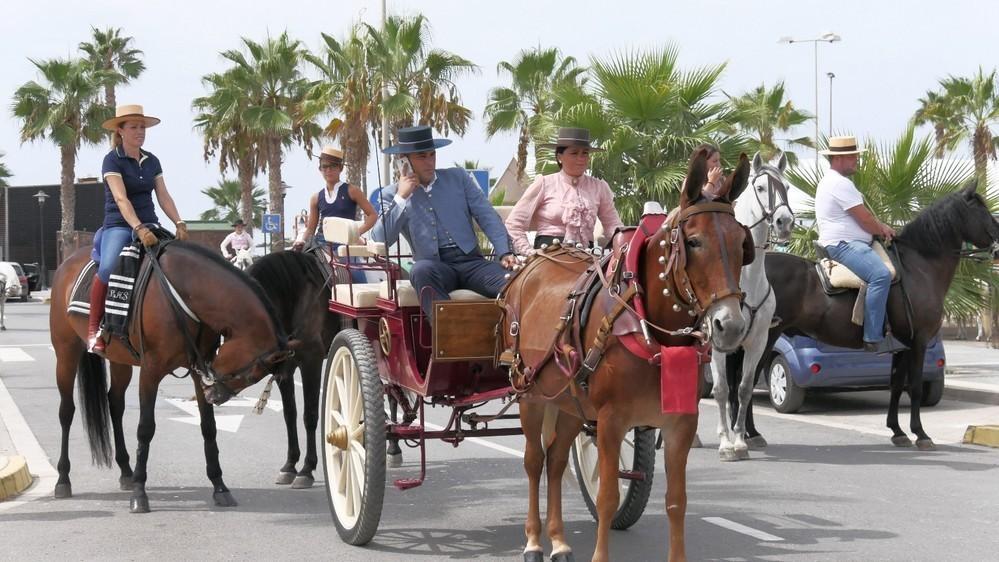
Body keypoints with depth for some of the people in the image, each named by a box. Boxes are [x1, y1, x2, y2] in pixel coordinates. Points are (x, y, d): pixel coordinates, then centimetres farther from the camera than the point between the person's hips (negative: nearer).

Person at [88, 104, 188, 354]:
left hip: (150, 225, 6)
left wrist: (179, 224, -7)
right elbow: (121, 198, -18)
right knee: (108, 269, -32)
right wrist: (138, 229, -31)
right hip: (119, 226, -6)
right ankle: (93, 329, -19)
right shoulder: (113, 160, -5)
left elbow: (163, 196, 10)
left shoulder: (152, 161, 13)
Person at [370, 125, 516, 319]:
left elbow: (487, 217, 9)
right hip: (435, 267, -1)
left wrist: (505, 253, -7)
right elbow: (380, 240, -1)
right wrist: (401, 197, -6)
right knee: (421, 270, -39)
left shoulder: (458, 178, 16)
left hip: (471, 261, 1)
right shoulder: (392, 194, 12)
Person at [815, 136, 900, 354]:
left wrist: (882, 228, 10)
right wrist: (884, 230, 4)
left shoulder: (832, 181, 22)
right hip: (843, 245, -12)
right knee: (881, 275, -31)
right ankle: (873, 338, -34)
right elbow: (865, 219, -15)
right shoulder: (840, 184, -13)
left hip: (850, 243, 12)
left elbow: (864, 215, 25)